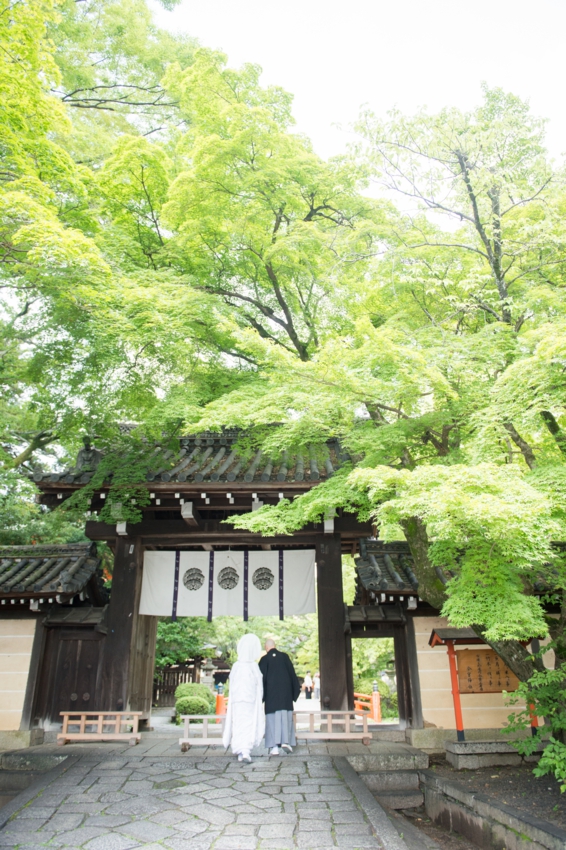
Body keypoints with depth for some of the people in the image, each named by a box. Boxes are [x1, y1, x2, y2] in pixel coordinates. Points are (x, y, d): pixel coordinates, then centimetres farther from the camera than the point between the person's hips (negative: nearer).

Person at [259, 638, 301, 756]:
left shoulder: (264, 659, -2)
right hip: (285, 691, 1)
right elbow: (292, 673, 6)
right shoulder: (285, 656, 4)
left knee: (272, 719, 2)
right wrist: (296, 690, 14)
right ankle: (286, 741, -2)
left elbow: (262, 677, -3)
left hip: (271, 693, -1)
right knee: (286, 716, 8)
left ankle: (274, 747, -2)